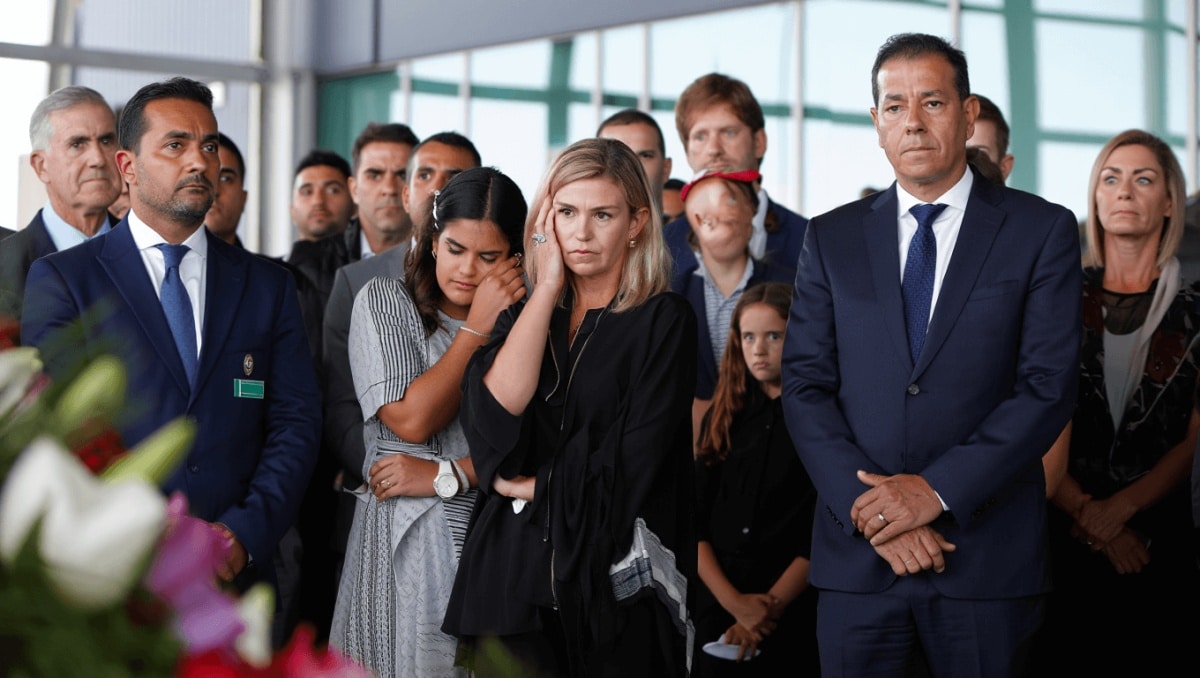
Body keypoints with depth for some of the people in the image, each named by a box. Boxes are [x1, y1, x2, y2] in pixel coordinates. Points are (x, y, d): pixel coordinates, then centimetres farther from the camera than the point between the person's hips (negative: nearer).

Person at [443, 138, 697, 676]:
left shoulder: (663, 322, -2)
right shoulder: (524, 315, 11)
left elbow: (627, 473, -11)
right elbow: (494, 418, -10)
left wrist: (525, 486, -3)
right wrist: (548, 287, -5)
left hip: (616, 586, -3)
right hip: (514, 579, 3)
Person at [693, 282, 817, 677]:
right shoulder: (723, 417, 8)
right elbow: (696, 524, 2)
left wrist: (770, 606, -14)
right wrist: (734, 601, -11)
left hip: (793, 613, -3)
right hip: (716, 605, 4)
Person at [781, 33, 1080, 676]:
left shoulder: (1042, 231, 1)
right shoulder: (832, 238, 9)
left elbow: (1049, 386, -6)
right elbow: (804, 385, 2)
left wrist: (937, 490, -14)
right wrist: (869, 508, -11)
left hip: (987, 553, -2)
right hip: (856, 557, 2)